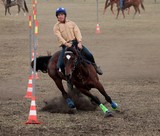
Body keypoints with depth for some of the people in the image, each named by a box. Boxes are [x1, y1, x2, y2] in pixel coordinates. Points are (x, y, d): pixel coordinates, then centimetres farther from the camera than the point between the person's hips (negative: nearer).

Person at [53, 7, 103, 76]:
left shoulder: (71, 23, 13)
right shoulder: (56, 27, 5)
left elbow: (77, 32, 1)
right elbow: (59, 36, -9)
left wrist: (79, 42, -15)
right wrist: (66, 43, -25)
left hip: (76, 43, 2)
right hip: (66, 45, -2)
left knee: (89, 55, -10)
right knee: (60, 64, -21)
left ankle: (94, 66, 18)